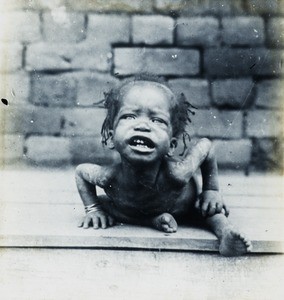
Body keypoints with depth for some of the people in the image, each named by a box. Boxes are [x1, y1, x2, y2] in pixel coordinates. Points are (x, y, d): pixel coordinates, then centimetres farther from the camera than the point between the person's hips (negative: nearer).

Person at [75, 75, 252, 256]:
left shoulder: (177, 173, -45)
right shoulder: (110, 177, -40)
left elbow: (207, 146, -23)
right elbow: (81, 171, -15)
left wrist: (211, 190, -16)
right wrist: (94, 209, -21)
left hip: (186, 209, -1)